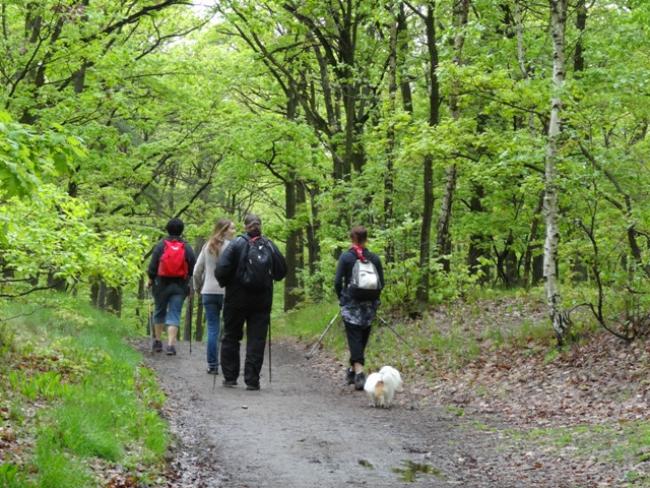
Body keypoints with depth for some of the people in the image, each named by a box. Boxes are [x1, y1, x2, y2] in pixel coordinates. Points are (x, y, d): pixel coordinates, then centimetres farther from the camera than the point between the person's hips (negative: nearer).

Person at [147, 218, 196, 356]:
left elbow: (153, 265, -3)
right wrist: (190, 284, 9)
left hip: (161, 284, 0)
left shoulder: (161, 245, -3)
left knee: (159, 312, 17)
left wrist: (151, 279, 9)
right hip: (179, 286, 0)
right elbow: (193, 269, 0)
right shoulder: (187, 248, 0)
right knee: (174, 315, 0)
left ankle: (157, 341, 23)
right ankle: (171, 344, -10)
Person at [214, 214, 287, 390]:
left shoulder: (237, 244, -8)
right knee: (257, 339, 4)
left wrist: (225, 282, 3)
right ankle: (252, 380, 0)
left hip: (237, 298, -1)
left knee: (231, 337, 12)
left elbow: (221, 269, -15)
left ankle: (230, 377, 15)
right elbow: (281, 271, 6)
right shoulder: (270, 246, 0)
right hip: (262, 300, 2)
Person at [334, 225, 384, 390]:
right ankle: (353, 371, 27)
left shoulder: (346, 257, -7)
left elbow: (338, 281, -8)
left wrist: (341, 298, 8)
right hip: (369, 304, 3)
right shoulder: (374, 258, 1)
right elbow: (381, 283, 2)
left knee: (354, 337, -4)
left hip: (351, 304, -3)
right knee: (363, 338, 15)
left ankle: (359, 371, -19)